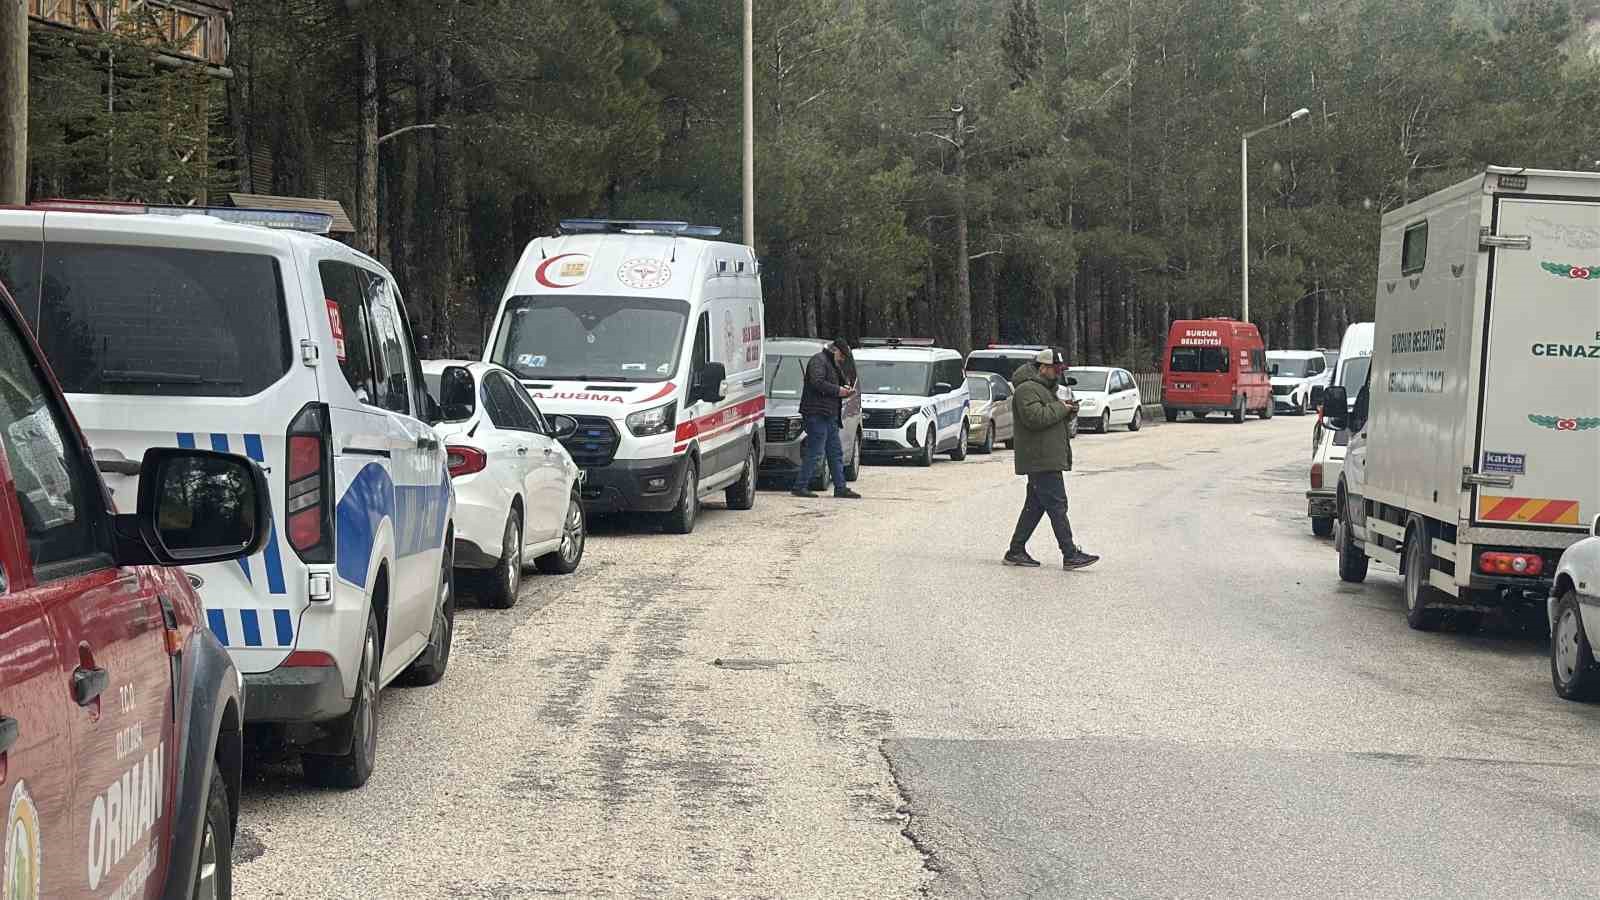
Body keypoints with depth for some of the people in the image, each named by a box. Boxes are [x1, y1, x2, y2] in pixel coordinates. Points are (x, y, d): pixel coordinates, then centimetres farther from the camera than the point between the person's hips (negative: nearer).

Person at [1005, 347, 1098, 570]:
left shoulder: (1045, 389, 23)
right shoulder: (1027, 390, -12)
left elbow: (1054, 418, 28)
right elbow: (1036, 417, -26)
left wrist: (1068, 411, 8)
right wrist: (1060, 408, -15)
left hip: (1048, 459, 11)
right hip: (1041, 461, -11)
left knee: (1035, 506, 12)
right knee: (1057, 506, -11)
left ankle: (1016, 551, 15)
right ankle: (1070, 555, -12)